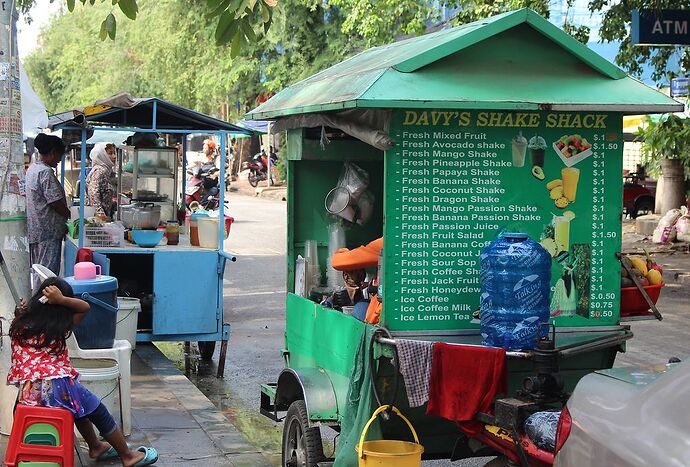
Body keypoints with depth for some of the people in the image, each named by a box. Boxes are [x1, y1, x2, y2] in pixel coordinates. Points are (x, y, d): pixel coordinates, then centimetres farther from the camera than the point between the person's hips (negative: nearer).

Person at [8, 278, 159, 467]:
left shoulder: (20, 324, 8)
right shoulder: (59, 327, -3)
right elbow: (85, 307, 6)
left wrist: (19, 312, 23)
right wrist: (61, 300, -7)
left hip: (27, 392, 6)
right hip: (56, 387, -6)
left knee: (79, 405, 32)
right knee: (98, 411, 15)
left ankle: (96, 446, 45)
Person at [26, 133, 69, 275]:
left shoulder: (32, 169, 14)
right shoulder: (46, 172, -17)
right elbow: (56, 202, -19)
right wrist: (70, 216, -2)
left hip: (34, 230, 10)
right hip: (48, 231, -10)